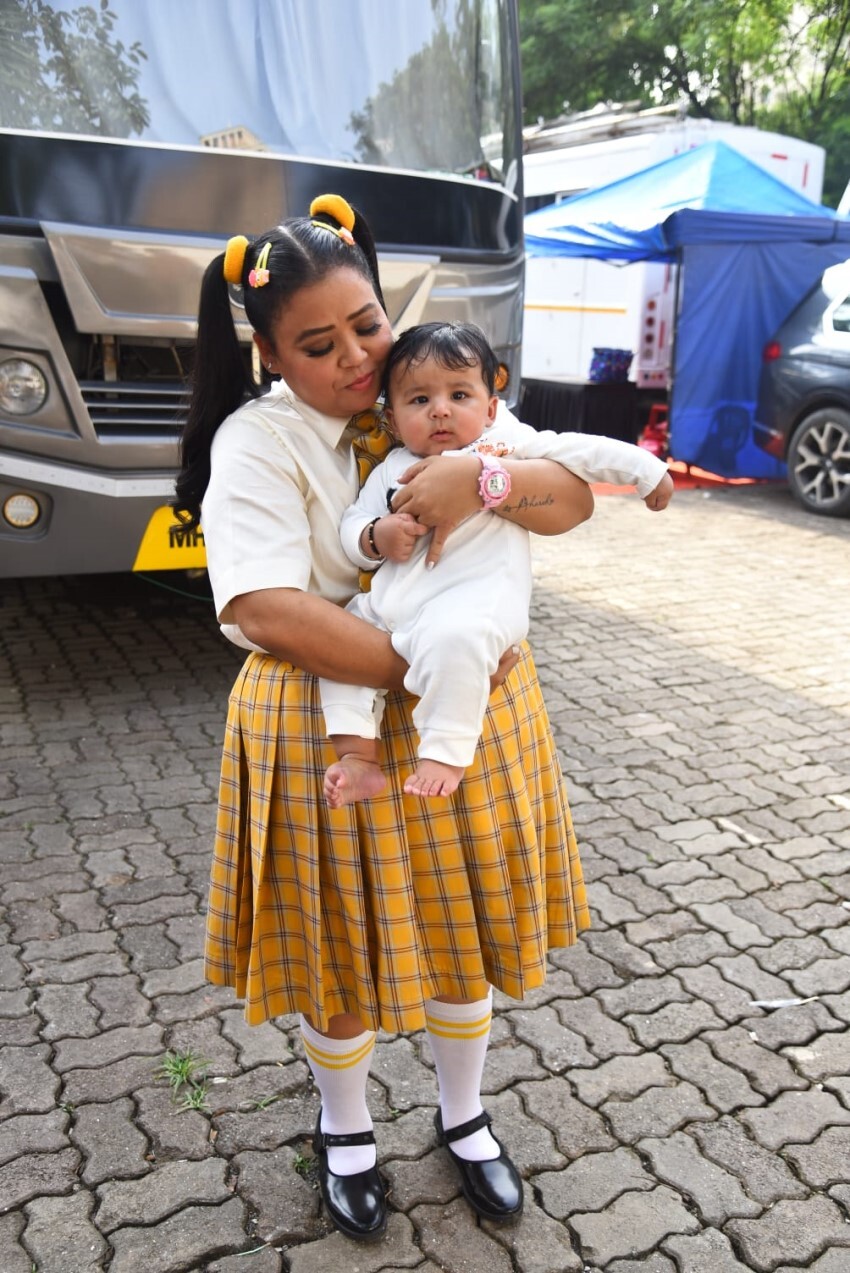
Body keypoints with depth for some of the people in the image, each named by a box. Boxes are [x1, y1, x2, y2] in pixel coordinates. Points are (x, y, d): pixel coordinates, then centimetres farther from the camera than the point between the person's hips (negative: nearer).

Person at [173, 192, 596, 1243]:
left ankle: (463, 1117, 46)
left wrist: (482, 478, -25)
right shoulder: (256, 441, -11)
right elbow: (262, 610, -24)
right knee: (345, 951, 13)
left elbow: (573, 502, -4)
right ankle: (344, 1130, 44)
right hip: (332, 734, -3)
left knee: (462, 928, 18)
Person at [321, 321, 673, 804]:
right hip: (389, 605, 6)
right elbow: (352, 524, 16)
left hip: (472, 601, -6)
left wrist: (648, 469, 10)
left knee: (452, 635, -37)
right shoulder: (391, 470, 19)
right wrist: (376, 536, -7)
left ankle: (447, 754, -23)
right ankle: (359, 758, -2)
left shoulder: (507, 443, 9)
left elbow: (581, 452, 12)